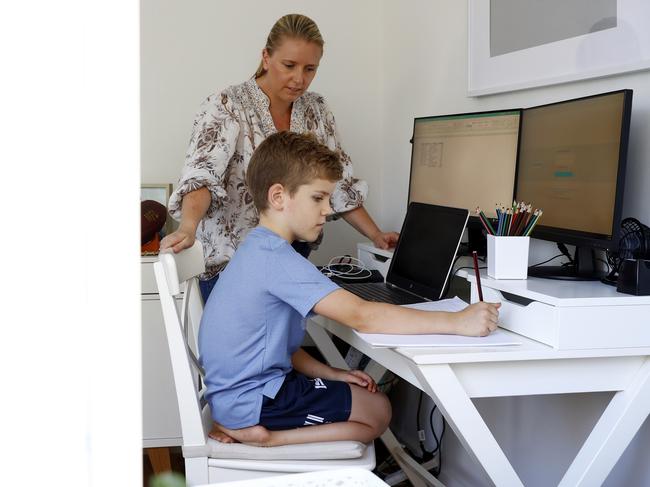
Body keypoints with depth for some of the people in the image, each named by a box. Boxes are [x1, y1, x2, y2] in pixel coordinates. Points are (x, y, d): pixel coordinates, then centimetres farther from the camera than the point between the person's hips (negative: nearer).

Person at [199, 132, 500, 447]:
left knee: (368, 398, 16)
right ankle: (261, 433, -7)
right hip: (252, 398, -10)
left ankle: (247, 425, 5)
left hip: (237, 386, 10)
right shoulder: (277, 259, -23)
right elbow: (361, 316, -32)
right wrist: (457, 322, -31)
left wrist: (331, 374, 1)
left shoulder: (259, 250, 11)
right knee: (377, 410, 1)